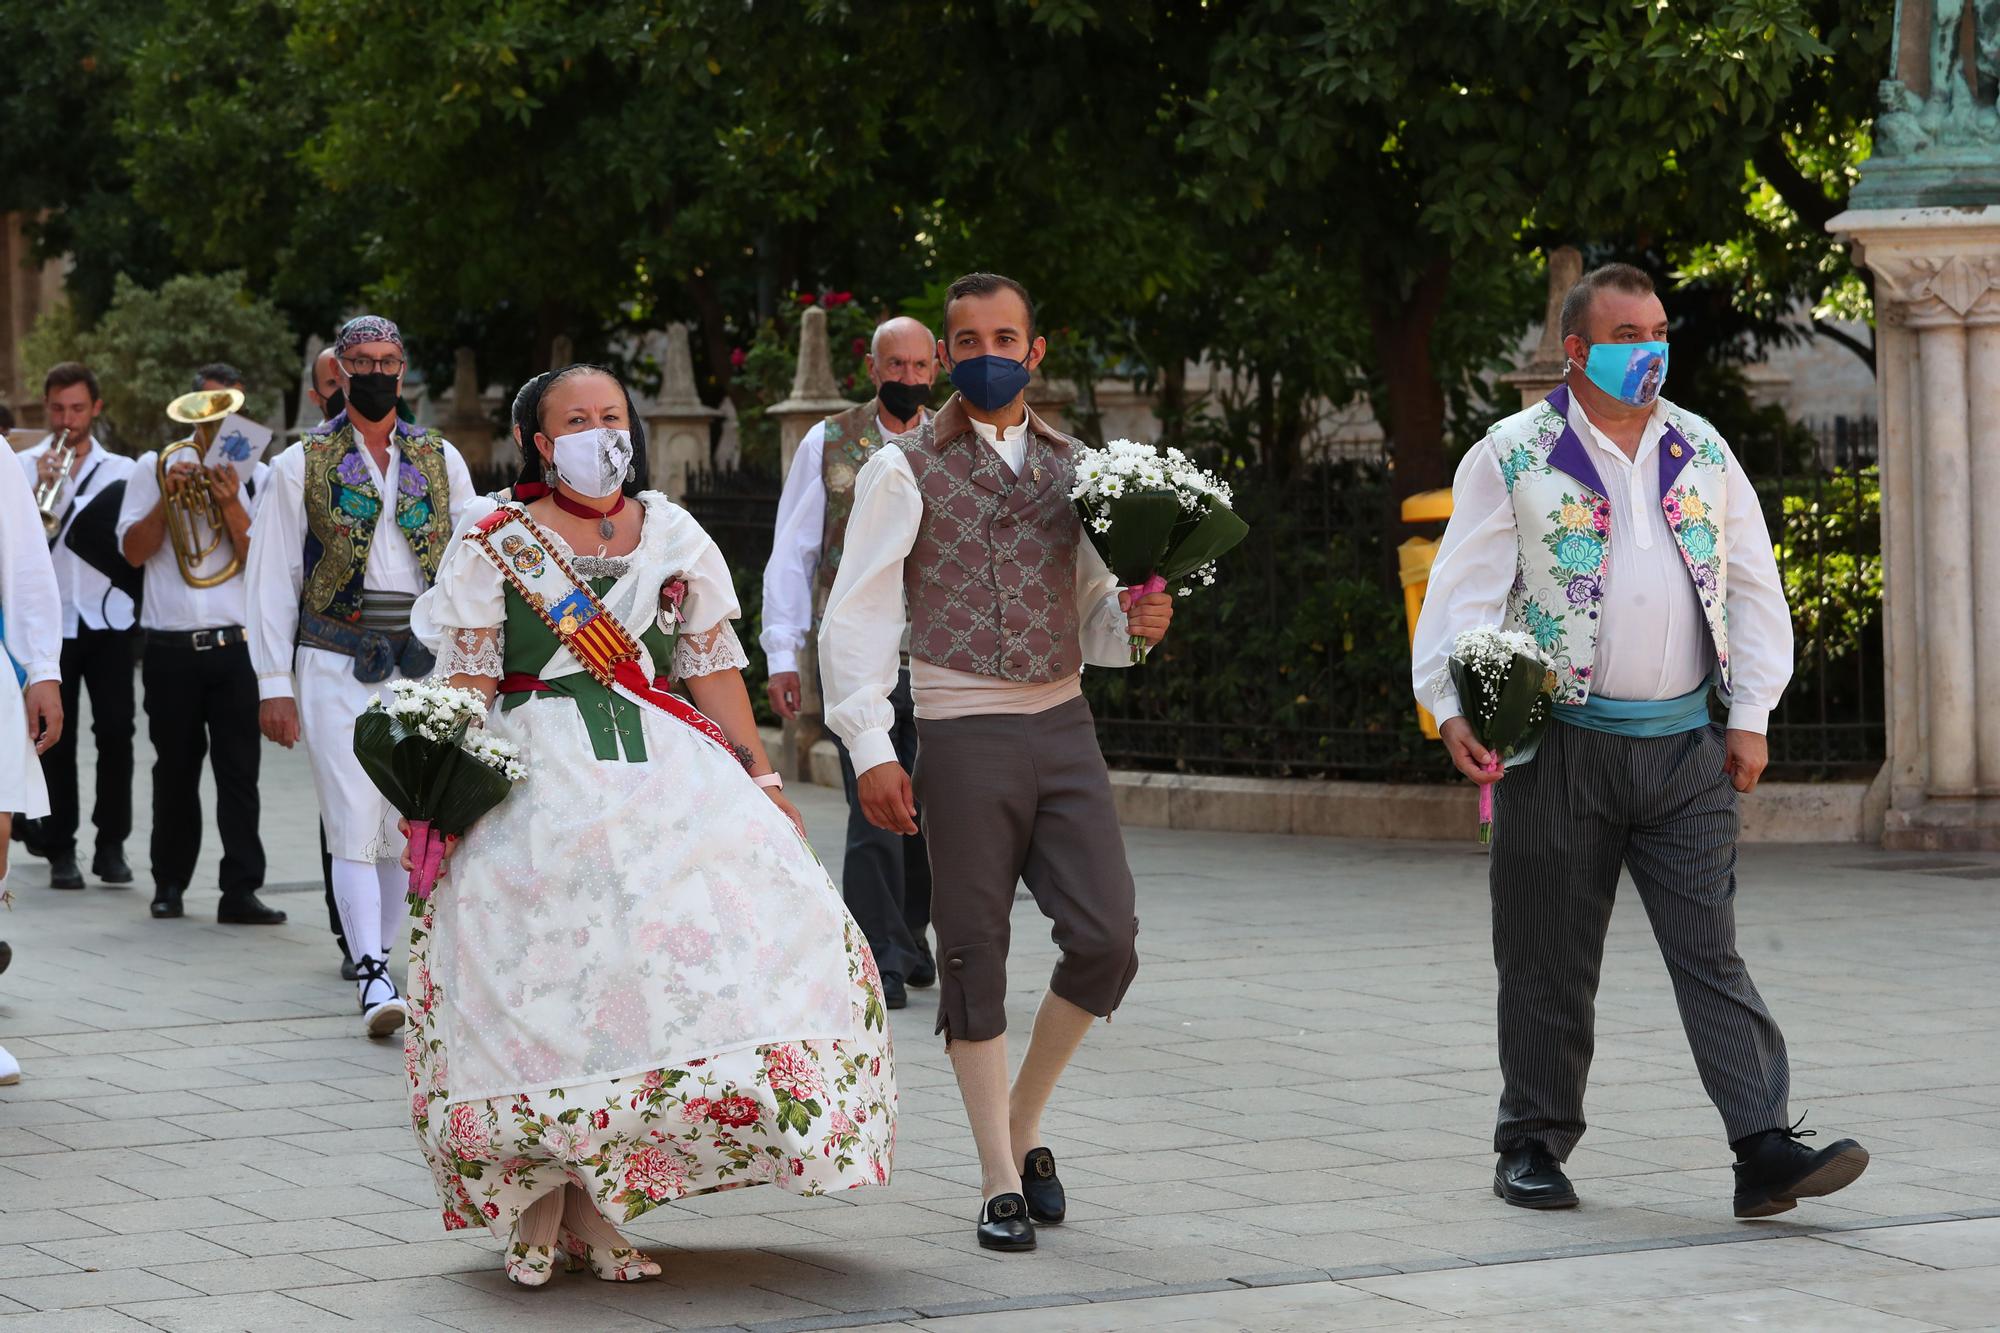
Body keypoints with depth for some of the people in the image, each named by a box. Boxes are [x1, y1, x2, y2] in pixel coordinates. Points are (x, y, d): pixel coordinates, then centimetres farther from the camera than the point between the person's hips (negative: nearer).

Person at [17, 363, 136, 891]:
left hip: (108, 619, 1)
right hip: (51, 620, -1)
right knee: (55, 738, 1)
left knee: (116, 731, -5)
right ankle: (60, 850, 7)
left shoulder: (122, 471, 10)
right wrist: (39, 489, -17)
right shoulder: (23, 467, 6)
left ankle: (112, 846, 4)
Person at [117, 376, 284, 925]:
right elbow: (134, 551, 1)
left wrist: (230, 505, -14)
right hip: (171, 647, 1)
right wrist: (168, 499, -11)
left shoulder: (255, 476, 7)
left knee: (239, 771, -5)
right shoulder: (154, 467, 8)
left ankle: (241, 890, -7)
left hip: (235, 647, -1)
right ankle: (169, 883, 19)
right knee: (175, 770, 8)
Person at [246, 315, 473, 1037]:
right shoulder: (303, 463, 5)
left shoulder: (441, 460, 12)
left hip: (424, 665, 3)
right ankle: (374, 983, -15)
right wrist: (274, 684, -2)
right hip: (336, 663, -2)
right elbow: (272, 578, 3)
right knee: (355, 826, -10)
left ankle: (375, 957, 19)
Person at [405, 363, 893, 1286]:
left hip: (667, 776, 2)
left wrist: (761, 782, 10)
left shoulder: (675, 537, 14)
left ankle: (600, 1208, -2)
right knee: (539, 985, -8)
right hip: (538, 784, -2)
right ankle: (538, 1208, 4)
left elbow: (714, 670, 15)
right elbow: (465, 684, 1)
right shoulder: (496, 544, 5)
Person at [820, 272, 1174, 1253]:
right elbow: (856, 619, -4)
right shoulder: (907, 470, 0)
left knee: (1106, 938, -3)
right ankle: (1001, 1183, 10)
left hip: (1064, 725, 4)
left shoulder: (1072, 469, 14)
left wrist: (1133, 620, -3)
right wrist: (870, 748, -13)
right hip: (963, 732, -4)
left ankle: (1025, 1127, 19)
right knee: (975, 955, 1)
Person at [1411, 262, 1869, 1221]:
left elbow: (1753, 585, 15)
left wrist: (1751, 717, 7)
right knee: (1548, 961, 5)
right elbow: (1465, 588, -7)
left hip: (1686, 747, 3)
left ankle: (1765, 1149, -8)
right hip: (1561, 747, -3)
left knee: (1711, 950, -3)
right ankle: (1534, 1144, 19)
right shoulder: (1512, 456, -1)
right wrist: (1453, 708, -20)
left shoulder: (1701, 452, 12)